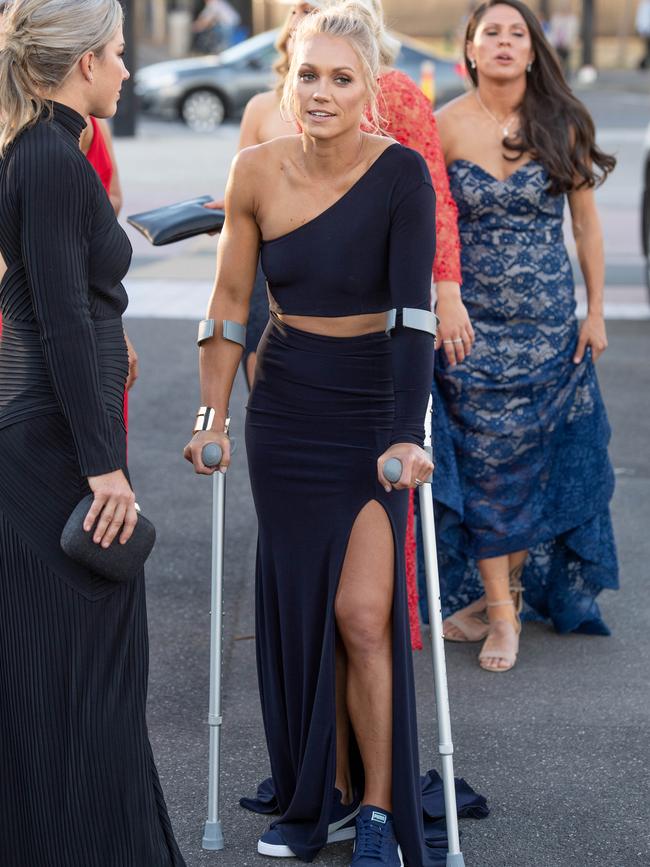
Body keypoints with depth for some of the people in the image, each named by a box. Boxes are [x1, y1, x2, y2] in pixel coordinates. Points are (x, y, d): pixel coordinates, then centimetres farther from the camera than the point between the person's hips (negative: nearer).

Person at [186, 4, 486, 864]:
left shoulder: (402, 174, -16)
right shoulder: (258, 171, -6)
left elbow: (414, 310, -24)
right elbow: (231, 299, 3)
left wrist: (408, 435, -32)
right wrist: (213, 416, 1)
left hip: (374, 407, -3)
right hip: (285, 409, 4)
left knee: (362, 612, -10)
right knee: (300, 609, 9)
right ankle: (327, 798, 24)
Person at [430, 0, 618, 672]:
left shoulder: (562, 125, -1)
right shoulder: (446, 126, -5)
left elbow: (586, 221, 5)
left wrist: (596, 311, 5)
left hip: (548, 322, 1)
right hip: (471, 321, -1)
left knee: (534, 457, 6)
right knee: (483, 460, 1)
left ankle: (510, 586, 23)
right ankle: (500, 607, 9)